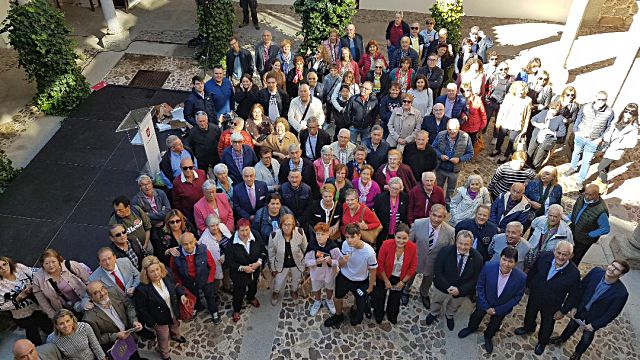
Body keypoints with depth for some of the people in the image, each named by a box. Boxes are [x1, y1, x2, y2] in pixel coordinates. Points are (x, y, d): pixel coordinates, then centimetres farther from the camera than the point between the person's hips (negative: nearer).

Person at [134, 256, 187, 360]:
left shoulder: (167, 276, -21)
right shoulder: (142, 289, -36)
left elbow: (175, 287, 3)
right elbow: (141, 309, -22)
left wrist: (181, 294, -14)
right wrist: (152, 323, -16)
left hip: (173, 313, 5)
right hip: (160, 319, -5)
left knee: (175, 327, 35)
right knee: (163, 338, 22)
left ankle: (176, 337, 70)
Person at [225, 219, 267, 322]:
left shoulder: (256, 237, -22)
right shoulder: (231, 242, -29)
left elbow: (263, 252, -10)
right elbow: (228, 261, -21)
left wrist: (259, 262, -26)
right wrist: (242, 268, -30)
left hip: (254, 270, 4)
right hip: (238, 272, -3)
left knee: (253, 286, 31)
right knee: (239, 291, 16)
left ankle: (251, 298, 65)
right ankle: (236, 310, 46)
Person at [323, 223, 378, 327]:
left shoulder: (369, 252, -33)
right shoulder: (345, 244, -23)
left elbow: (372, 270, -15)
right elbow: (340, 265, -8)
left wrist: (370, 287, -2)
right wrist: (343, 261, -33)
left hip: (360, 281, -3)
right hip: (344, 277, 3)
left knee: (361, 302, 15)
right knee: (338, 299, 21)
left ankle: (355, 312, 52)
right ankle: (338, 316, 52)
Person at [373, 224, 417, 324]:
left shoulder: (412, 247, -27)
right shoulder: (386, 244, -32)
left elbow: (412, 268, -12)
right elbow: (380, 264, -19)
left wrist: (402, 282, -6)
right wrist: (386, 281, -11)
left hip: (400, 279, 2)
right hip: (384, 276, -1)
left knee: (395, 298, 26)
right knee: (379, 296, 21)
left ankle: (392, 315, 56)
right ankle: (378, 314, 52)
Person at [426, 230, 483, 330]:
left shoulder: (477, 258, -24)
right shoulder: (445, 252, -27)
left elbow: (475, 279, -17)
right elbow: (437, 272, -20)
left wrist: (460, 290, -26)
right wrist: (447, 287, -28)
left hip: (462, 291, 1)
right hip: (443, 287, -1)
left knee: (454, 306, 31)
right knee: (437, 301, 28)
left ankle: (449, 316, 64)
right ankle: (433, 313, 62)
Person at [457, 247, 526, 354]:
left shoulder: (521, 277, -32)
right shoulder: (488, 268, -32)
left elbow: (517, 297, -16)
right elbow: (480, 287, -16)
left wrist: (498, 310, -14)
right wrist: (486, 307, -15)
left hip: (502, 306, 0)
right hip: (485, 302, 0)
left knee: (495, 324, 26)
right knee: (477, 316, 27)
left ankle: (488, 336, 59)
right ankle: (471, 328, 61)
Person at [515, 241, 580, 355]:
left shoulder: (574, 273, -33)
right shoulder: (544, 257, -28)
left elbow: (573, 295, -16)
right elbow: (533, 271, -6)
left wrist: (563, 311, -9)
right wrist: (527, 285, 6)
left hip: (551, 305, -2)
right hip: (534, 296, 2)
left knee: (547, 325, 25)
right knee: (530, 314, 31)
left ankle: (542, 342, 57)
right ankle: (528, 327, 65)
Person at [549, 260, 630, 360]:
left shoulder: (621, 293, -32)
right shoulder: (596, 272, -23)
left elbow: (612, 313, -20)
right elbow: (581, 288, -8)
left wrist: (594, 325, -16)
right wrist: (574, 306, -4)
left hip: (593, 318, -2)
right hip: (580, 310, 2)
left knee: (586, 339, 23)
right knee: (571, 326, 30)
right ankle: (562, 338, 61)